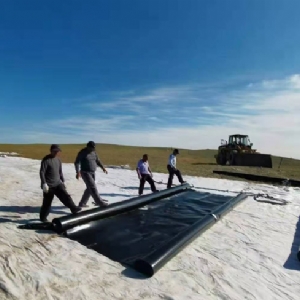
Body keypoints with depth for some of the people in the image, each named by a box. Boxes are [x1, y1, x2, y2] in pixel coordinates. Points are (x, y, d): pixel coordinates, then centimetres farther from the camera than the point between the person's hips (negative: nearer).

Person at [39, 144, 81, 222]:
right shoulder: (46, 160, -13)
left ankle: (74, 209, -6)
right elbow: (41, 172, -17)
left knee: (65, 196, -5)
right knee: (47, 202, 5)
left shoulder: (58, 160, 9)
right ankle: (43, 217, 22)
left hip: (58, 183, 6)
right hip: (49, 185, -6)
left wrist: (63, 181, 18)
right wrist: (44, 184, -22)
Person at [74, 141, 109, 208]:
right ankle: (99, 202, -5)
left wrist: (103, 167, 0)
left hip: (92, 173, 8)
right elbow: (77, 162, -15)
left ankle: (82, 203, 22)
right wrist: (78, 172, -28)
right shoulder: (82, 152, -12)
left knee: (89, 189, 11)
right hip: (85, 173, -7)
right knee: (93, 187, -10)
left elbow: (97, 160, 14)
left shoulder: (94, 152, 6)